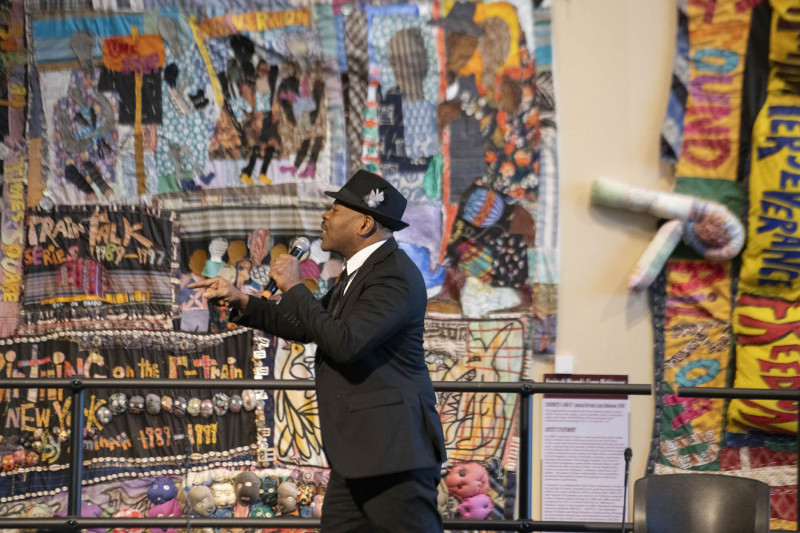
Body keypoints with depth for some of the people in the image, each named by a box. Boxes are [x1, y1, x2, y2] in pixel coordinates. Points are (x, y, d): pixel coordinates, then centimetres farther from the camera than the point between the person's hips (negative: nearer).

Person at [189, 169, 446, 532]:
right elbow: (306, 327, 24)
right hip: (355, 456, 10)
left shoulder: (395, 275, -16)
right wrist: (241, 302, 15)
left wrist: (294, 288, -15)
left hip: (394, 450, -10)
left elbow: (343, 343, -26)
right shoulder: (362, 271, 17)